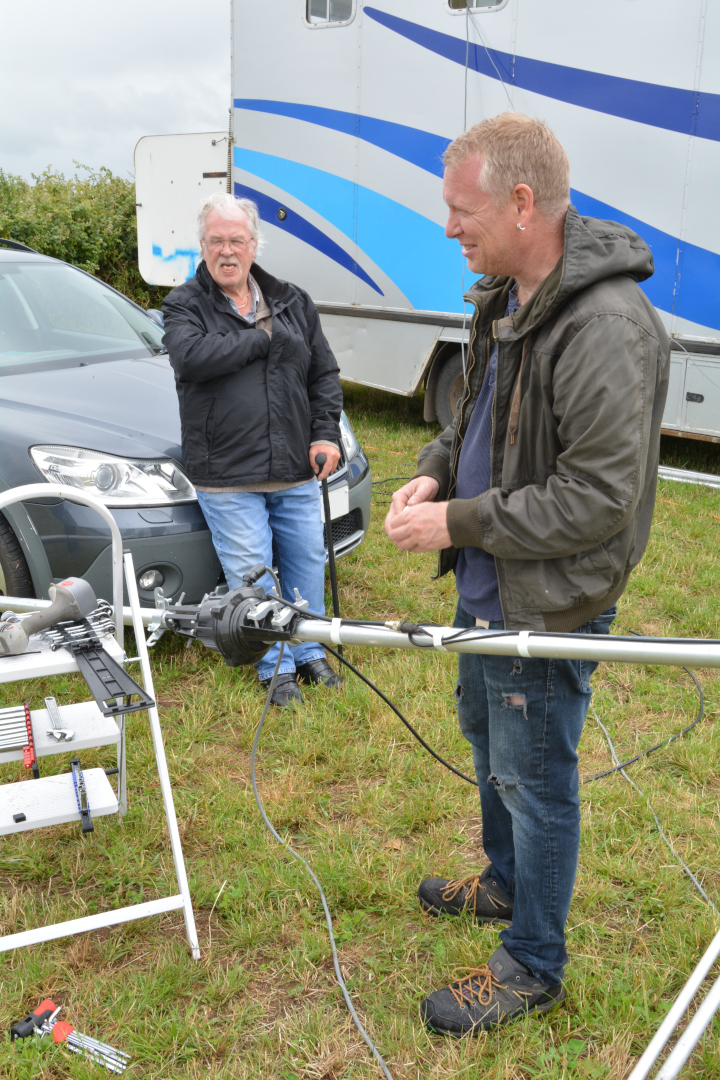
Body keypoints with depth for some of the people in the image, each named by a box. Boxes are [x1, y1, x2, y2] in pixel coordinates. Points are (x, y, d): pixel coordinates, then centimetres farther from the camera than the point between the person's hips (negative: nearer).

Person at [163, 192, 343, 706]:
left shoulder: (293, 302, 12)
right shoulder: (185, 305, 0)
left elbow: (325, 373, 14)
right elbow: (191, 356, -22)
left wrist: (327, 433, 0)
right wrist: (263, 337, -14)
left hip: (297, 471, 4)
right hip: (226, 478, -3)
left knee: (307, 564, 12)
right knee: (251, 576, 2)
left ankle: (309, 652, 32)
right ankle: (275, 666, 20)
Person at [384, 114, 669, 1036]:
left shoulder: (607, 327, -27)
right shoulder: (505, 298, 4)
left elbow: (600, 499, -28)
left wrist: (458, 523, -24)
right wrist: (437, 472, -1)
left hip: (551, 603, -10)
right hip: (488, 588, 10)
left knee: (534, 779, 6)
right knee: (487, 739, 26)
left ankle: (532, 966, 29)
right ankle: (506, 883, 51)